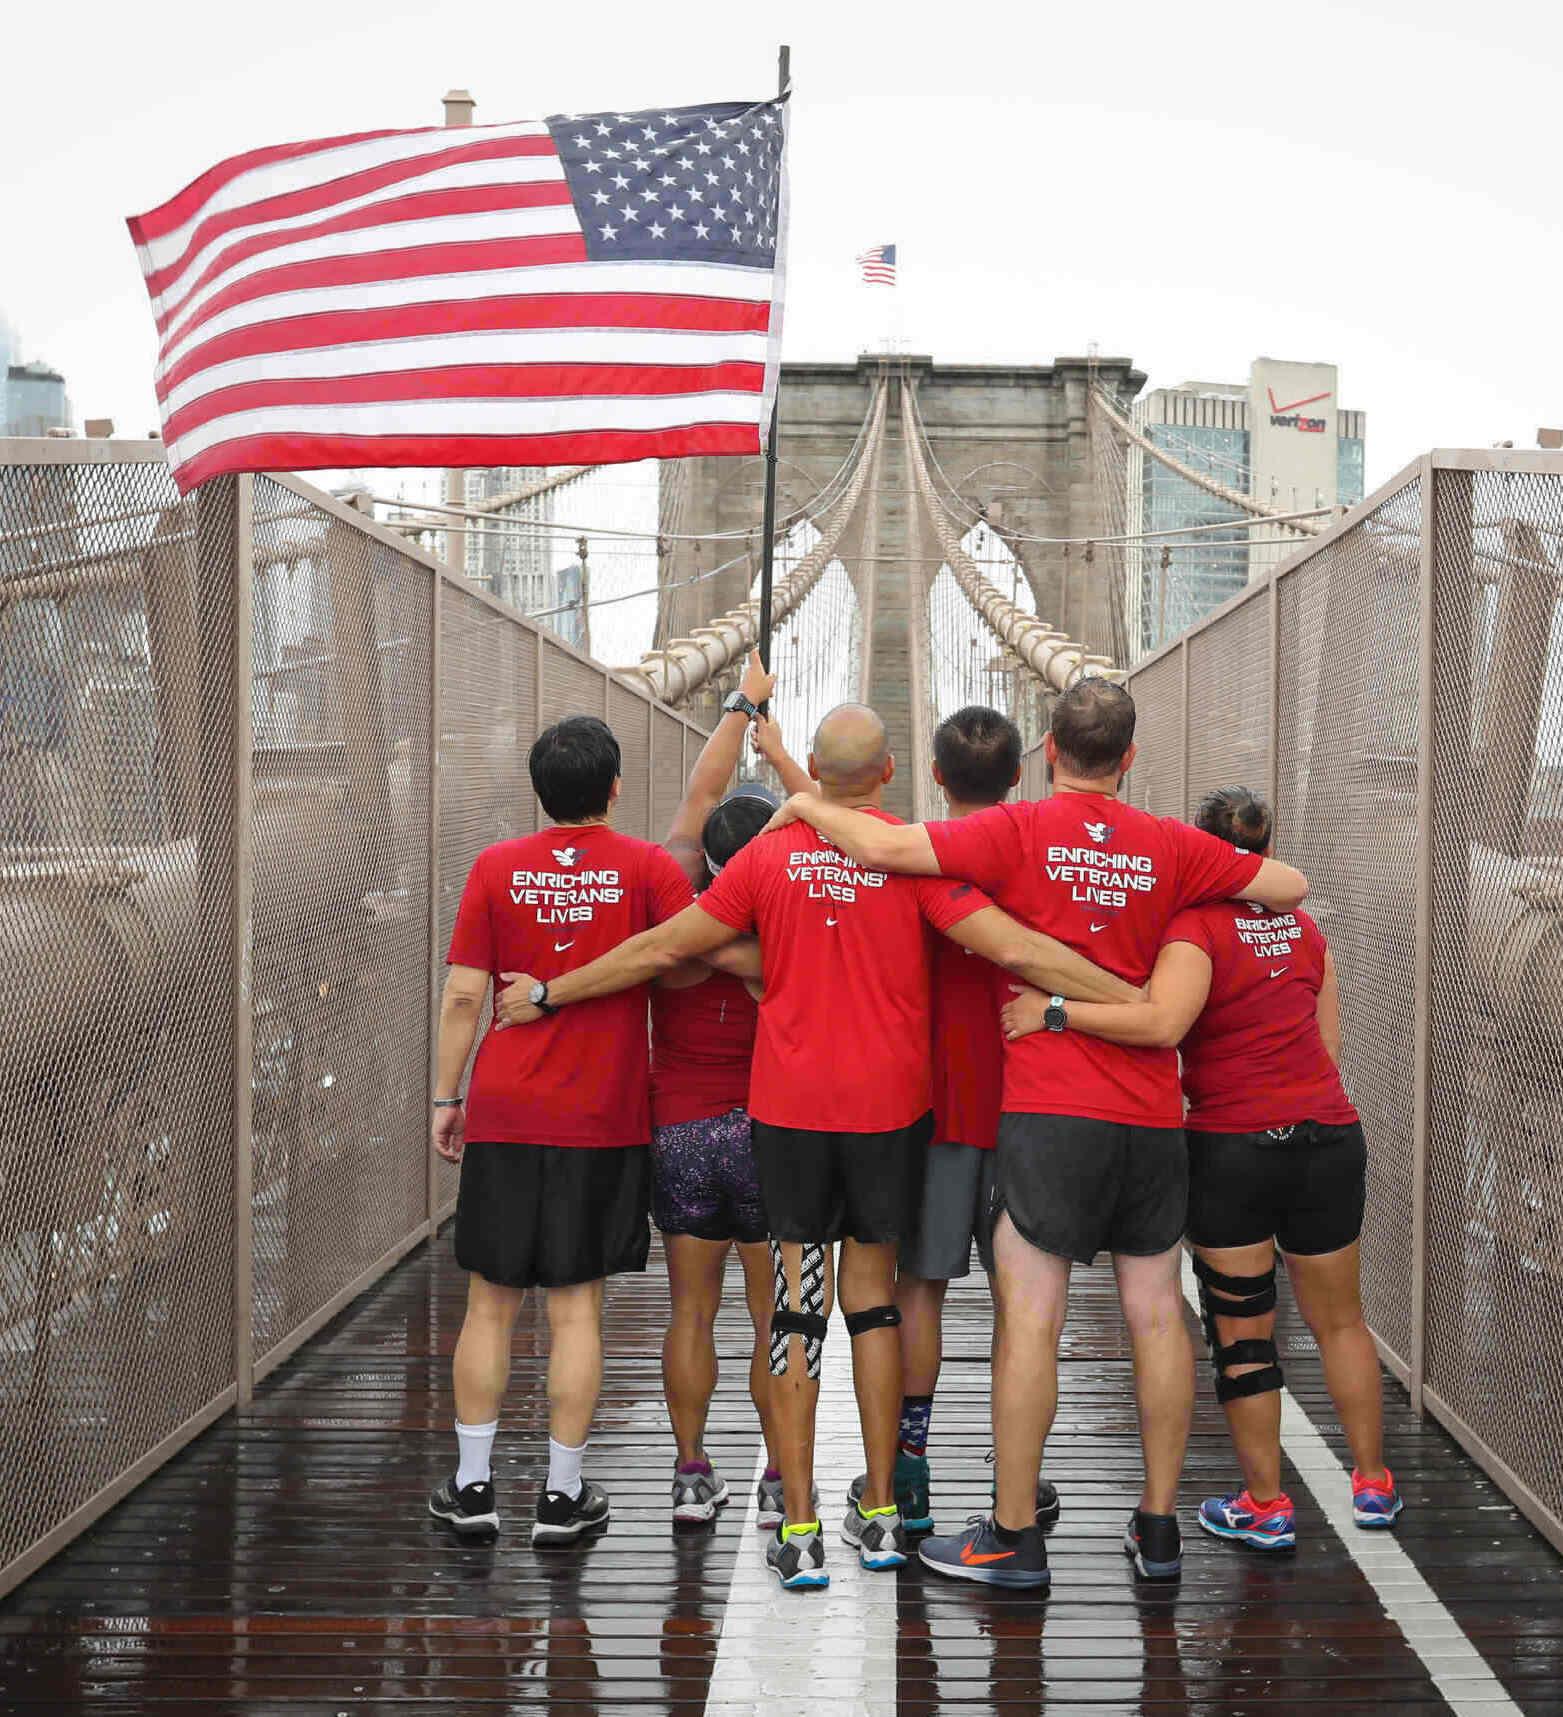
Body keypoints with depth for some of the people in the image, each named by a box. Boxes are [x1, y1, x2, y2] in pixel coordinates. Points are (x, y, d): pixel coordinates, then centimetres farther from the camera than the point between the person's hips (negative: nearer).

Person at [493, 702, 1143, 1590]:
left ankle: (800, 1530, 3)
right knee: (874, 1295, 11)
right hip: (890, 1107, 0)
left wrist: (546, 994, 15)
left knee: (799, 1304, 4)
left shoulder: (771, 857, -1)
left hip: (791, 1107, 0)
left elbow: (660, 951, 3)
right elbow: (1015, 949, -13)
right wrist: (1140, 999, -9)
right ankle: (881, 1515, 17)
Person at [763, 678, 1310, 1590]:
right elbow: (1291, 886, 12)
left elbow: (888, 846, -13)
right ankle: (1159, 1530, 18)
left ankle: (1013, 1537, 4)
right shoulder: (1171, 846, 5)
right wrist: (1226, 879, 30)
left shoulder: (1019, 832, -5)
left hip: (1050, 1109, -4)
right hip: (1153, 1114, 4)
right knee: (1157, 1314, 10)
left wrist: (806, 805, 4)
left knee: (1031, 1318, -1)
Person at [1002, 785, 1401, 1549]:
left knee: (1241, 1332, 8)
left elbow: (1163, 1022, -28)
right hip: (1328, 1139, 5)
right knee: (1339, 1320, 19)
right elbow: (1327, 1049, 12)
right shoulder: (1304, 931, 8)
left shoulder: (1196, 926, -10)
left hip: (1231, 1146, -5)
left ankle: (1265, 1506, 14)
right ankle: (1372, 1483, 29)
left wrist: (1054, 1011, -26)